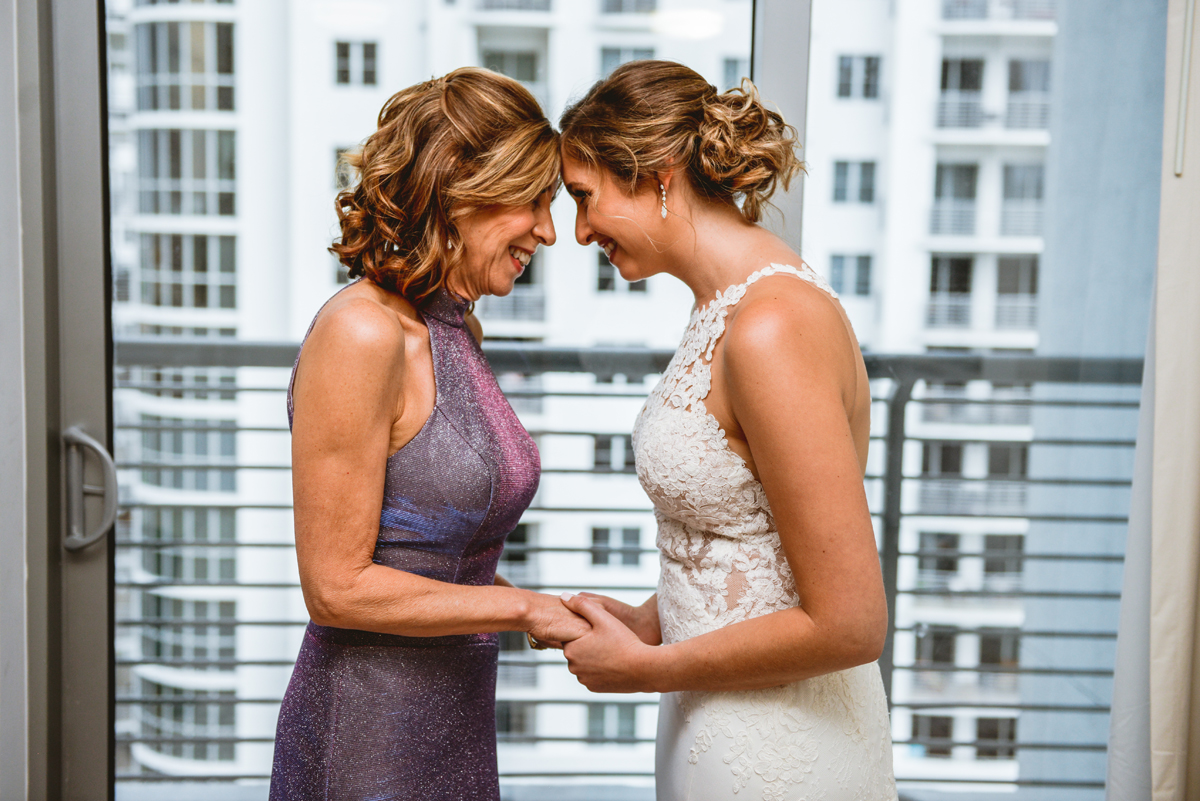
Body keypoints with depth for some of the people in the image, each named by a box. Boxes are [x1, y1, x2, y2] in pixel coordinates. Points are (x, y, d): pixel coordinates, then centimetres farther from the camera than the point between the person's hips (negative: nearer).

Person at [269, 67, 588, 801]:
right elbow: (337, 589, -20)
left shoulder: (456, 331, 6)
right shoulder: (359, 334, -20)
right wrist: (523, 608, -14)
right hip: (370, 742, -8)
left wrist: (563, 615, -1)